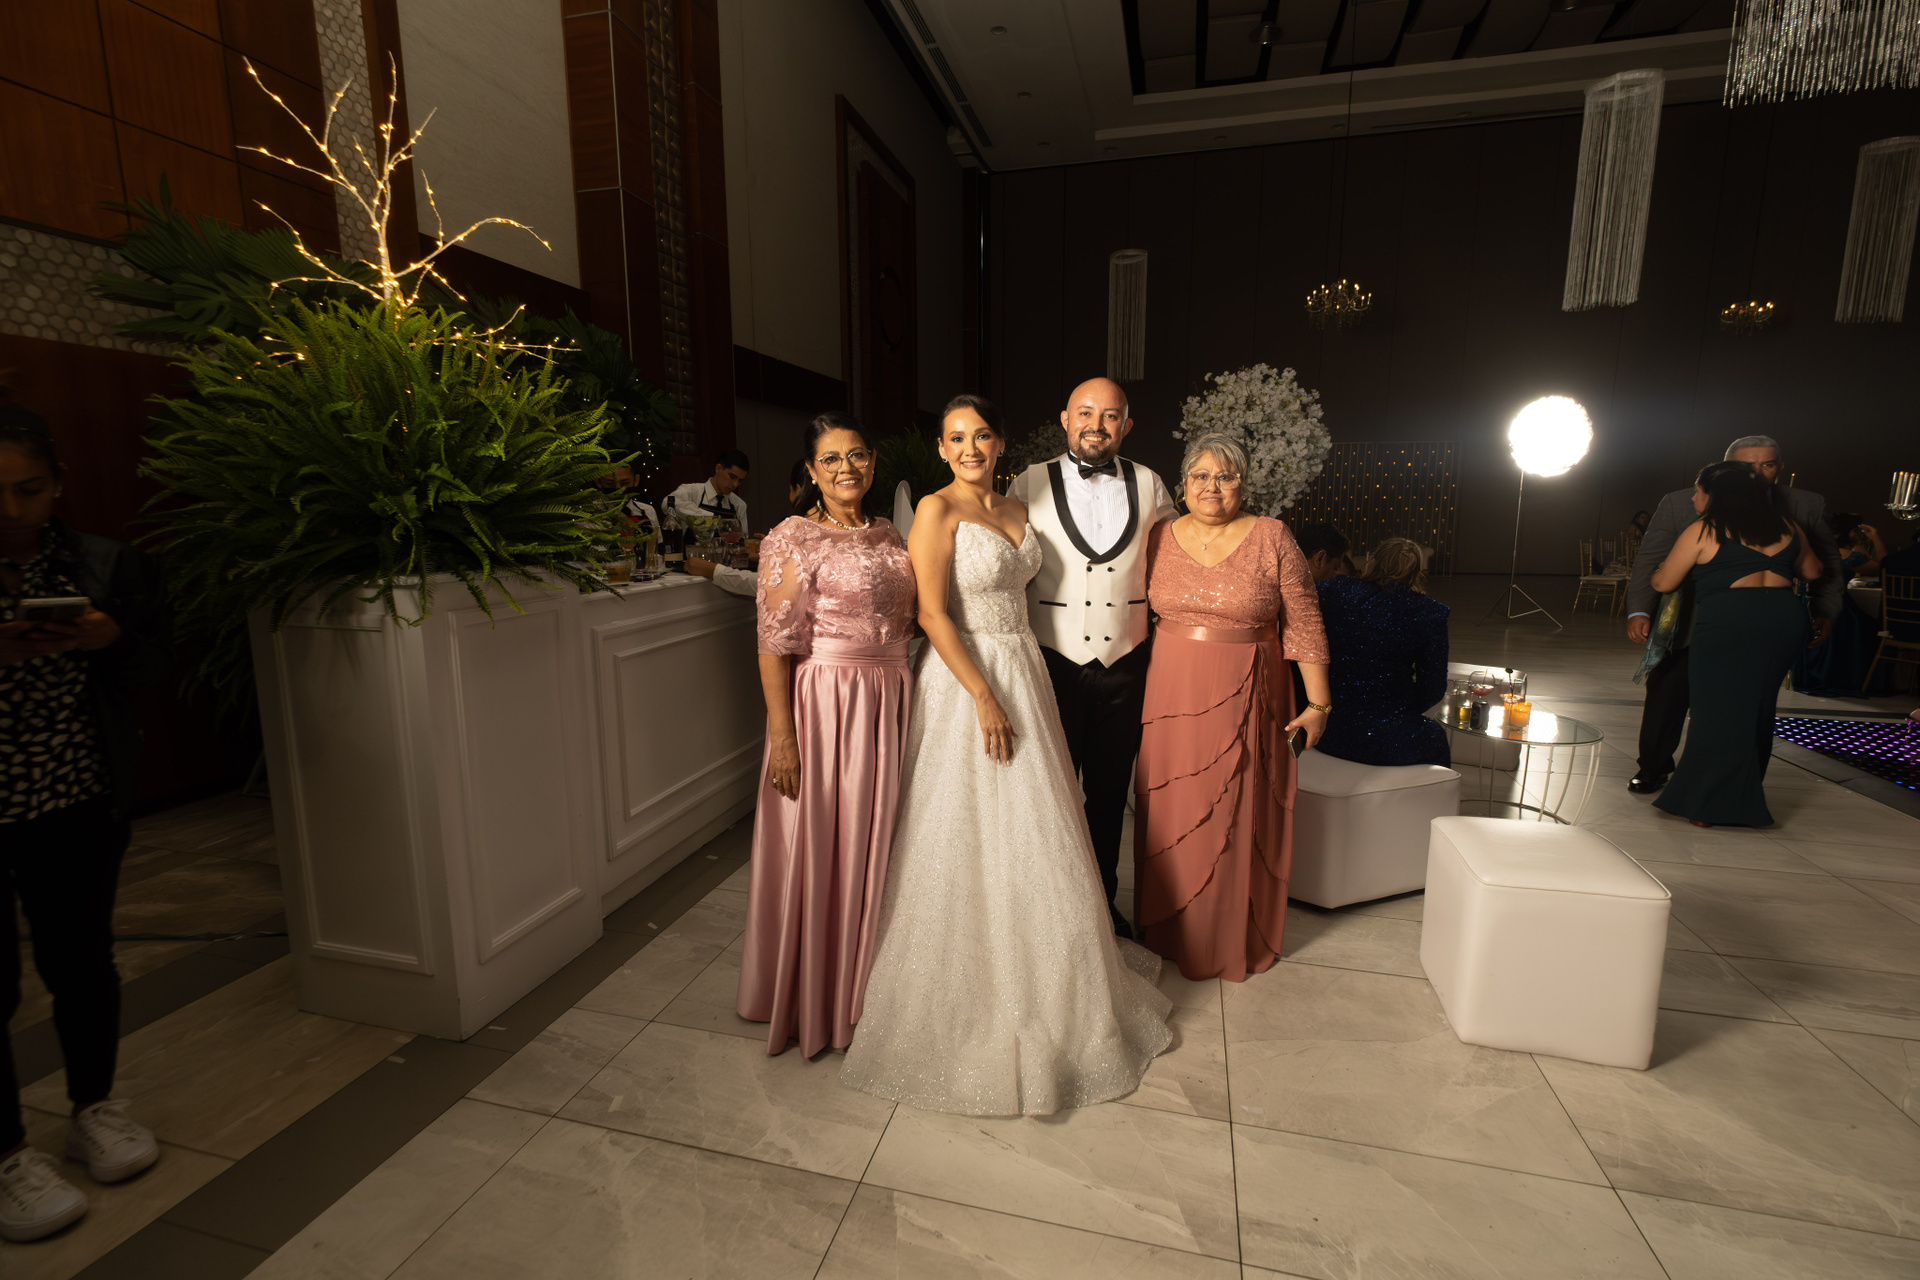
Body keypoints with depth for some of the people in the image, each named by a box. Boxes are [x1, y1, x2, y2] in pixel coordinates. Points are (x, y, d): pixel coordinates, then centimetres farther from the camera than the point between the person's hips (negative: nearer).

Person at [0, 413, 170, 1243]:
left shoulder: (108, 567, -1)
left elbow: (155, 667, 5)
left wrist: (109, 640, -17)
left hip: (78, 807, 1)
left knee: (82, 960, 13)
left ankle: (95, 1109, 34)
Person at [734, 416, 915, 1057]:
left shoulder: (888, 534, 10)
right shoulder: (793, 538, -10)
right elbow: (774, 646, -13)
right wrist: (782, 738, -17)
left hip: (889, 703, 6)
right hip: (824, 704, -6)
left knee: (873, 843, 17)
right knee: (816, 849, 7)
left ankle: (863, 985, 39)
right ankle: (810, 998, 30)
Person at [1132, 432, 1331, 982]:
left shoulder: (1272, 538, -4)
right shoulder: (1160, 537, 2)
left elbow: (1304, 623, -2)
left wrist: (1318, 702, -4)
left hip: (1246, 699, -2)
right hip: (1172, 694, 2)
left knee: (1241, 812, 8)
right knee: (1172, 813, 11)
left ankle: (1238, 937, 29)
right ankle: (1175, 932, 31)